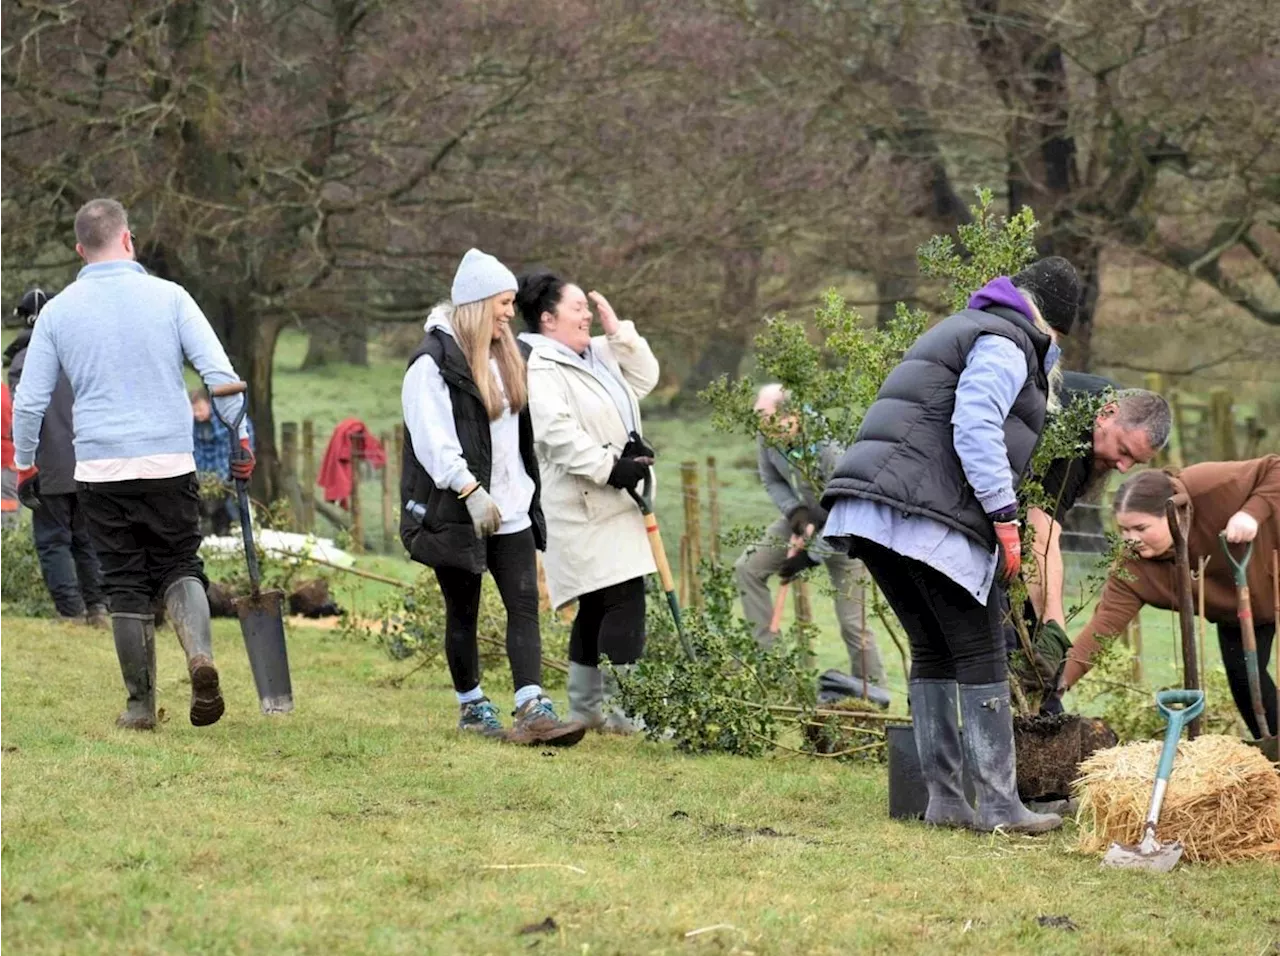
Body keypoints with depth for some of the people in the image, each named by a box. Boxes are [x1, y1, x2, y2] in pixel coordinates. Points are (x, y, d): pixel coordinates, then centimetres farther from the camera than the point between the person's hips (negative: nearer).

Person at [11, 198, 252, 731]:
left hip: (100, 468, 0)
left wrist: (24, 464, 18)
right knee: (180, 567, 11)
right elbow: (220, 373, -6)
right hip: (171, 464, 0)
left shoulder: (58, 312, 3)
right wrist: (239, 441, 3)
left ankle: (141, 704, 9)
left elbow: (29, 401, 5)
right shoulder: (168, 297, 0)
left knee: (125, 583, 8)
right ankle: (199, 652, -18)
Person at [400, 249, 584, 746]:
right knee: (463, 612, 5)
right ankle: (471, 707, 17)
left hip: (509, 509, 7)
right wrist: (471, 492, -25)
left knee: (525, 604, -6)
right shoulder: (434, 361, -11)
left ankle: (532, 710, -14)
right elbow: (432, 439, -19)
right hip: (455, 512, -7)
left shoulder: (505, 358, 15)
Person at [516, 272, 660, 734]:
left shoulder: (599, 355, 17)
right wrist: (610, 468, -24)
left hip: (613, 504, 10)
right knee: (623, 599, -15)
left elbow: (645, 378, 22)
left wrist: (620, 331, 11)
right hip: (583, 509, -10)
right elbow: (558, 432, -23)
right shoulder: (540, 367, -13)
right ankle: (620, 706, -14)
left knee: (597, 605, 12)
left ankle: (586, 706, 18)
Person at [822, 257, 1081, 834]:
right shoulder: (1006, 343, -1)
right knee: (980, 654, -5)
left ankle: (944, 800, 13)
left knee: (932, 651, 13)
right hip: (928, 515, -10)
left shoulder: (961, 330, 30)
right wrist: (1004, 517, -13)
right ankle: (999, 807, -6)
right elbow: (975, 428, -15)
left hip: (867, 505, 10)